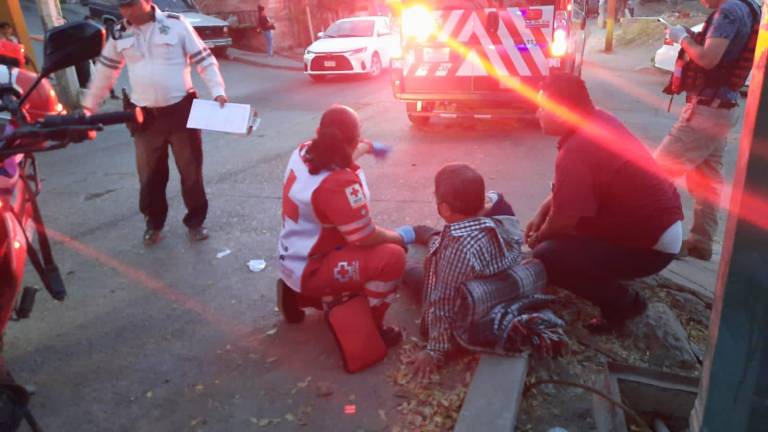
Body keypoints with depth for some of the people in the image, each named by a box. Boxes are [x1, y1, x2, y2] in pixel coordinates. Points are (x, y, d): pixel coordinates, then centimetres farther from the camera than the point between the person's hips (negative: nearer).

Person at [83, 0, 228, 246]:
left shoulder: (176, 24, -7)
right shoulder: (119, 34, 5)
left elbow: (204, 60, -4)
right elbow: (105, 71, 16)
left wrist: (217, 91, -16)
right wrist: (89, 104, 20)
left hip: (181, 109, -3)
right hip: (144, 115, 3)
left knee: (191, 170, 6)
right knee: (150, 175, 9)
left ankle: (195, 221, 22)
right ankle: (154, 223, 27)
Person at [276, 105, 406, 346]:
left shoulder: (303, 153, -5)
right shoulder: (338, 183, -32)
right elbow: (366, 237, -25)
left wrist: (368, 148, 35)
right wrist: (400, 237, -6)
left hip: (292, 260, 9)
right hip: (309, 271, -9)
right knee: (392, 256, -21)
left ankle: (299, 295, 25)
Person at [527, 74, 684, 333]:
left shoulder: (575, 153, -29)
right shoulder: (599, 120, 0)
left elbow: (561, 223, -21)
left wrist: (536, 239, 0)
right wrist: (542, 212, 7)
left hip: (652, 245, -9)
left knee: (545, 258, -17)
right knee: (552, 214, 17)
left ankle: (623, 303, 1)